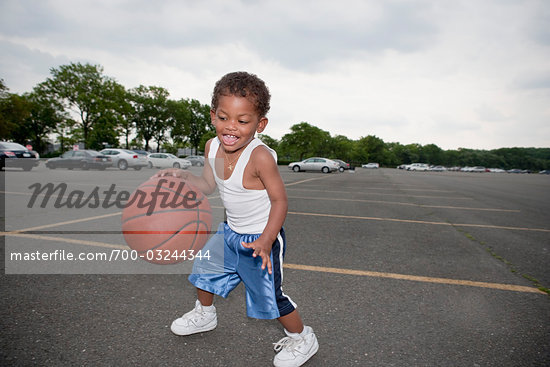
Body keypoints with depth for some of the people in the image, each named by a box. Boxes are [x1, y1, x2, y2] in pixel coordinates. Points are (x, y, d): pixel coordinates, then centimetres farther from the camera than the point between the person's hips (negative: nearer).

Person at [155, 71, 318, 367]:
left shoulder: (260, 156, -30)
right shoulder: (212, 147, -7)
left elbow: (280, 200, -24)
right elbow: (209, 185, 8)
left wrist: (266, 240, -31)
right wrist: (183, 176, -8)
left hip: (260, 238, -7)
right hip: (231, 232, 8)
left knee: (270, 295, 0)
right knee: (204, 267, 21)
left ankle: (302, 338, 29)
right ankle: (204, 314, 52)